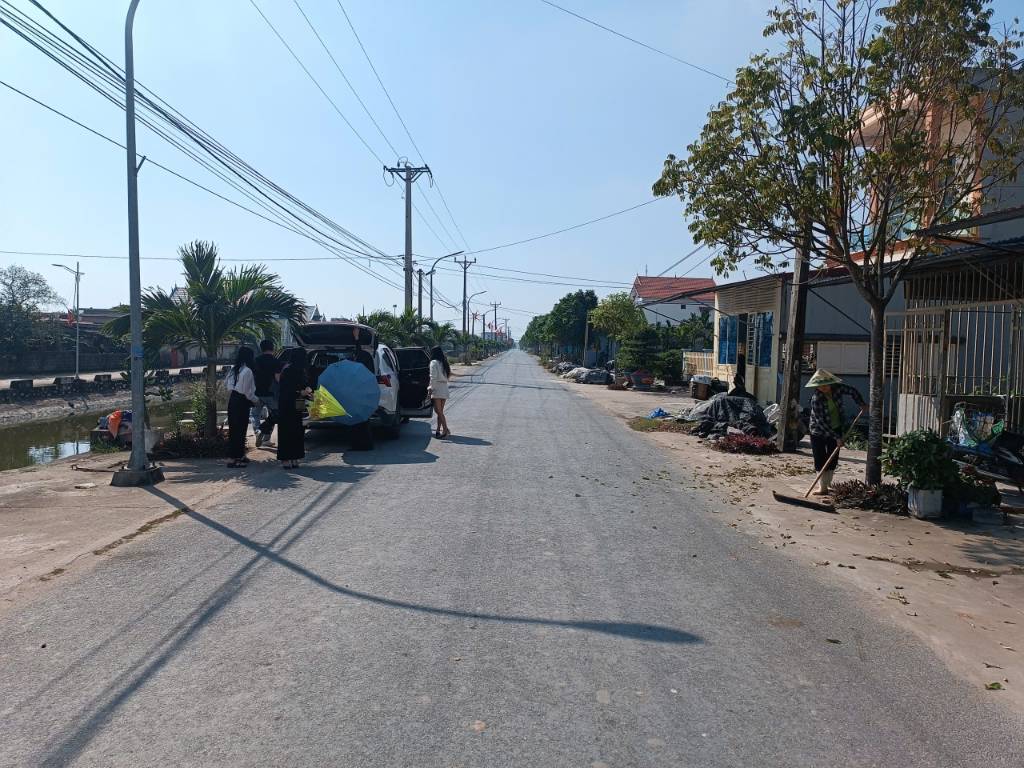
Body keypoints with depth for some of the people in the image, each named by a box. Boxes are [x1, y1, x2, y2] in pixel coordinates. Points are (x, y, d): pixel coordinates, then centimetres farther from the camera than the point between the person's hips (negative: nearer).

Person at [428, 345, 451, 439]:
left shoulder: (434, 362, -7)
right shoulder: (444, 363, 15)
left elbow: (433, 377, -15)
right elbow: (449, 374, 11)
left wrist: (431, 388, -9)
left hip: (437, 389, -8)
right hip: (445, 389, 8)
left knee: (439, 411, -7)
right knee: (440, 411, 12)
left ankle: (445, 430, -15)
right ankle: (438, 430, 14)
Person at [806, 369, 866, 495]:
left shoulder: (837, 388, -12)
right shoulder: (816, 399, -26)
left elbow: (852, 391, 11)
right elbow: (821, 422, -25)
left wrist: (862, 404, 1)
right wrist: (836, 438, -25)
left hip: (836, 429, 5)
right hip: (819, 432, -4)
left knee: (832, 459, 5)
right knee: (820, 460, -5)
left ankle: (827, 484, 14)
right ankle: (823, 487, 2)